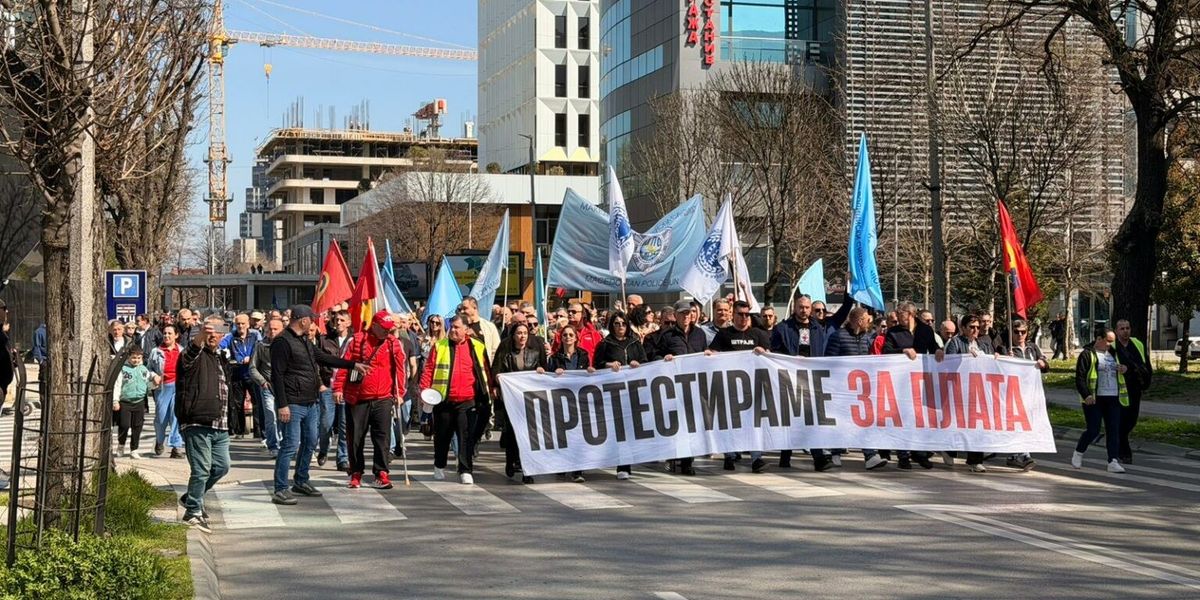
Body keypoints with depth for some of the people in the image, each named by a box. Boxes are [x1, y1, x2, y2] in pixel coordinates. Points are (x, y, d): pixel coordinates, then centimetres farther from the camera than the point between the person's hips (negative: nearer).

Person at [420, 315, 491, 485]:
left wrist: (488, 392, 5)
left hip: (467, 401, -1)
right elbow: (429, 369, 1)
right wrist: (424, 388, -11)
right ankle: (439, 467, 30)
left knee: (466, 436, -6)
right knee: (442, 435, 13)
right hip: (443, 400, 1)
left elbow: (486, 371, 9)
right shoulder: (439, 346, 5)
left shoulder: (477, 347, 5)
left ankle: (465, 471, -4)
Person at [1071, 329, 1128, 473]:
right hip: (1094, 399, -6)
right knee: (1093, 430, -5)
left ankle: (1113, 462, -4)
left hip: (1113, 399, 6)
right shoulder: (1087, 355, -4)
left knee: (1114, 430, -2)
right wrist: (1086, 395, -23)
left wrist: (1125, 369, 6)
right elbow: (1080, 378, -9)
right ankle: (1078, 454, 18)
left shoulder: (1114, 354, 17)